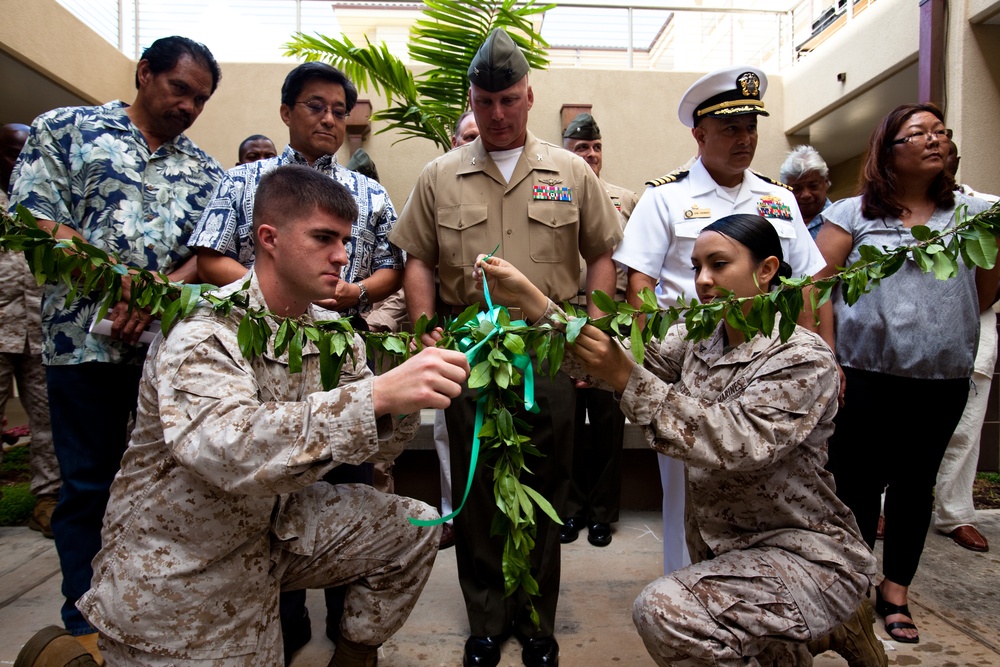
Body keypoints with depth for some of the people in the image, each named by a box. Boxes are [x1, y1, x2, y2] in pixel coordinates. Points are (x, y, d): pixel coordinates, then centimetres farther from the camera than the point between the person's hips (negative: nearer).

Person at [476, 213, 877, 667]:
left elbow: (736, 442, -29)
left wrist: (626, 379, -34)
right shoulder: (698, 339, 3)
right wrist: (528, 299, -19)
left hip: (806, 552, -7)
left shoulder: (804, 359, -15)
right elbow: (613, 365, -10)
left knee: (664, 609, -26)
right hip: (732, 546, 7)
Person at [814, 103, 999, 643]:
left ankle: (895, 592, 28)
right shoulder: (853, 213, 1)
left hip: (943, 379, 3)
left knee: (915, 483, 12)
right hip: (865, 376, -3)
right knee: (858, 483, 4)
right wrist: (827, 358, -10)